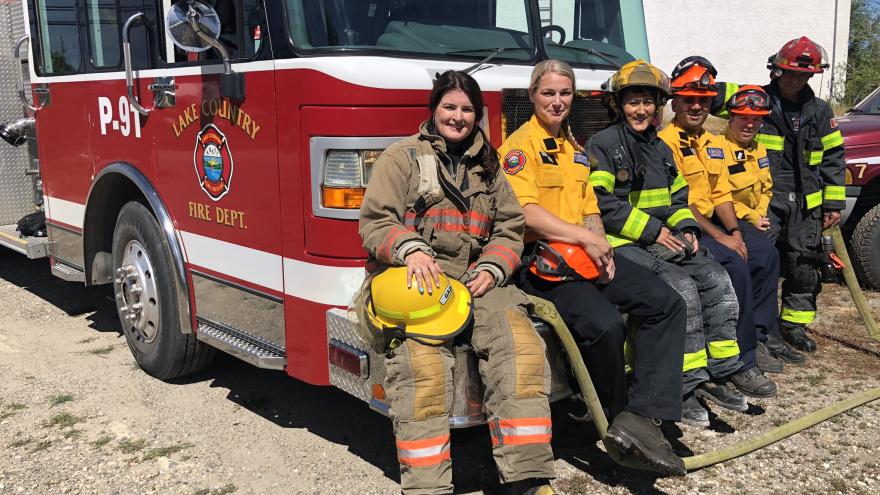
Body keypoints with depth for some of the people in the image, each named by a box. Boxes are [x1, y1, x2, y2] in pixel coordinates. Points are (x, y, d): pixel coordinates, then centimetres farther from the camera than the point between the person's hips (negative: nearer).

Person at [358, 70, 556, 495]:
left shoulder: (487, 166, 24)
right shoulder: (402, 157, 10)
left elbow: (509, 229, 18)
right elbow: (374, 223, 0)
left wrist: (491, 271, -2)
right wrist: (411, 249, -21)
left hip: (476, 279, 3)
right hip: (418, 280, -3)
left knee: (519, 339, -26)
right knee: (422, 361, -32)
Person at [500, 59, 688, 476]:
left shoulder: (574, 147, 22)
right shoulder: (521, 145, -4)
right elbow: (525, 213, -17)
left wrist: (600, 245, 2)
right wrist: (584, 238, -16)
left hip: (586, 254, 9)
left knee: (667, 304, -9)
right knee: (604, 324, -31)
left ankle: (643, 416, -17)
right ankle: (619, 416, -4)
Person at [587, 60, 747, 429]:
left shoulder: (660, 148, 19)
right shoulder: (604, 144, -5)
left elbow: (678, 197, 23)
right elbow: (605, 205, -14)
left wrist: (686, 229, 3)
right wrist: (653, 231, -16)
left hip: (662, 240, 8)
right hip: (623, 243, -7)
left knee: (716, 279, -11)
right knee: (681, 286, -26)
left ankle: (716, 374, -3)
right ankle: (683, 388, -19)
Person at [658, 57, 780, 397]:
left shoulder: (711, 144, 16)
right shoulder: (665, 142, -13)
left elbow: (721, 194, 14)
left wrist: (735, 231, -3)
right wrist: (719, 237, -19)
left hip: (711, 222, 9)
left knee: (766, 253, 2)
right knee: (735, 266, -25)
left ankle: (754, 339, 12)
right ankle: (741, 362, -16)